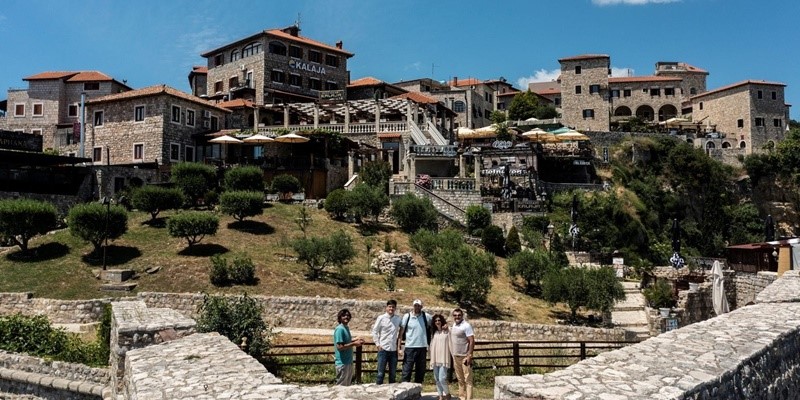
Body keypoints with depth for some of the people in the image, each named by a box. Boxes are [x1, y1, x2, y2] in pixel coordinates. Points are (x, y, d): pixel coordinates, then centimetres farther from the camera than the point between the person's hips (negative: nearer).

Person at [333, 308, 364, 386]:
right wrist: (354, 344, -20)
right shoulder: (340, 329, -18)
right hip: (342, 362, -9)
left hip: (348, 361, 9)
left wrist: (355, 339, 9)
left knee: (347, 385, 17)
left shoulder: (346, 328, 10)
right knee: (342, 386, 0)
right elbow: (340, 347, -24)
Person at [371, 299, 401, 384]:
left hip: (394, 349, 3)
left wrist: (398, 344, 6)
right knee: (381, 373, 1)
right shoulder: (381, 318, -4)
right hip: (383, 349, -3)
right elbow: (374, 331, -1)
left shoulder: (398, 318, 4)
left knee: (393, 373, 11)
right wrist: (378, 344, -6)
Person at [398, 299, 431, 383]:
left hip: (422, 347, 2)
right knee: (407, 370, -3)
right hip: (410, 348, -2)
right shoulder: (407, 317, -2)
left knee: (421, 371, 11)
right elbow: (401, 332, -1)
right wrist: (399, 346, -8)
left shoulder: (426, 317, 2)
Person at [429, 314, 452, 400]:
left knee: (442, 378, -10)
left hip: (444, 358, -5)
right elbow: (432, 345, 12)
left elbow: (450, 344, -1)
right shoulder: (434, 332, 11)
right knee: (437, 379, 7)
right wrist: (432, 359, 9)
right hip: (435, 359, 5)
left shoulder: (447, 331, -2)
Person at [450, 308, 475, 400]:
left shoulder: (466, 326, -11)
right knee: (460, 379, 12)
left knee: (467, 379, -4)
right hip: (456, 356, 7)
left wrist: (469, 355, -19)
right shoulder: (453, 325, 10)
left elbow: (472, 341, -14)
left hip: (464, 357, -7)